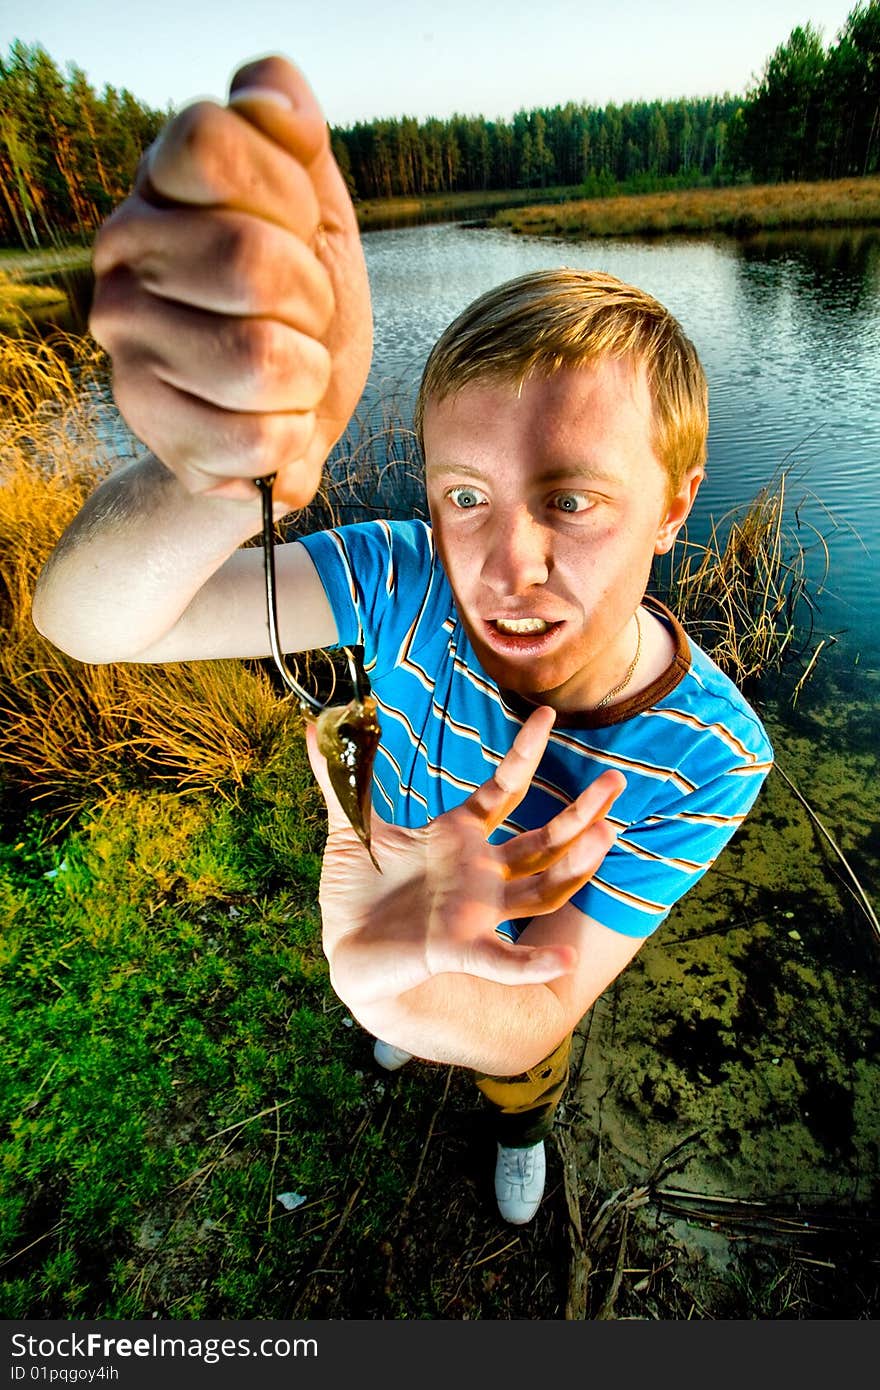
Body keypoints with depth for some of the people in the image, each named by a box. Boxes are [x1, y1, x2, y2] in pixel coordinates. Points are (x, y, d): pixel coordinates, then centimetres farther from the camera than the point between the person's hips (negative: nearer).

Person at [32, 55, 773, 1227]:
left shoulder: (711, 756, -37)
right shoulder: (411, 581, -37)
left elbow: (534, 1021, -37)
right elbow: (85, 623, -44)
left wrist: (397, 985, -61)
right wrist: (219, 474, -67)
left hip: (527, 953, 0)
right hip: (381, 891, 1)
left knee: (520, 1074, 35)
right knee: (408, 1022, 38)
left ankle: (520, 1131, 76)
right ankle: (408, 1044, 79)